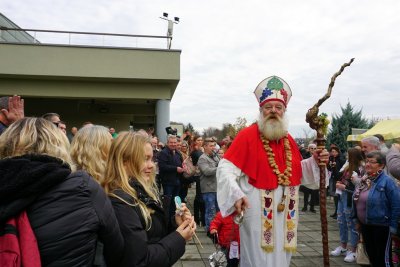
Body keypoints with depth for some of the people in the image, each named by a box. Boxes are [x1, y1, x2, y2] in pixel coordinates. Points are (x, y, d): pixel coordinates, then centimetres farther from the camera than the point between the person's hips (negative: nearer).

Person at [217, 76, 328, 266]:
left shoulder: (288, 140, 8)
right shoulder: (247, 135, -12)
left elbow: (295, 172, 18)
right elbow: (225, 169, -18)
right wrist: (236, 194, -32)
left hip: (284, 214, 6)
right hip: (257, 213, -6)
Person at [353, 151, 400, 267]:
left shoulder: (387, 181, -17)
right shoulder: (364, 180, 5)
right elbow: (357, 201, 16)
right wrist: (357, 219, 16)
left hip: (381, 226, -7)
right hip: (364, 225, 7)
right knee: (371, 254, 20)